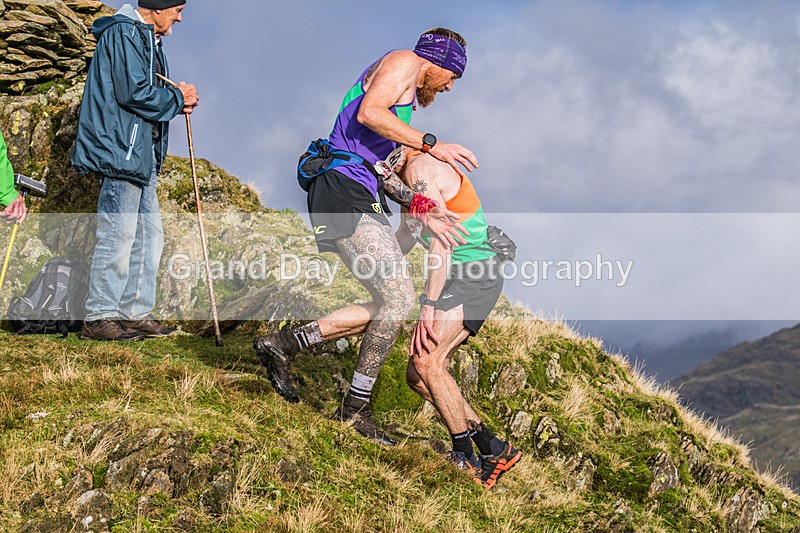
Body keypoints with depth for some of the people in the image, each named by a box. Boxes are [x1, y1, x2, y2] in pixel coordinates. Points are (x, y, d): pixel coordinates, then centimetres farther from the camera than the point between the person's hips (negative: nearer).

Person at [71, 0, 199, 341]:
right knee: (118, 234, -10)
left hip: (142, 154, 11)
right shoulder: (124, 34, -11)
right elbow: (133, 92, -20)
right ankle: (99, 318, -6)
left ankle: (135, 313, 16)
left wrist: (177, 97, 5)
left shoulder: (146, 38, 22)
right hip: (120, 150, -11)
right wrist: (177, 99, -7)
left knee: (148, 234, 11)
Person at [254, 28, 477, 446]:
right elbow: (368, 112, -19)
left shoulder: (407, 95, 29)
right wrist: (431, 144, -17)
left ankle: (283, 345, 11)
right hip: (344, 190, -10)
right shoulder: (403, 61, 0)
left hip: (362, 199, 10)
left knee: (391, 305, 7)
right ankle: (356, 406, -6)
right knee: (398, 298, -14)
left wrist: (417, 206, 6)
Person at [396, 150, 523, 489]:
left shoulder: (419, 169, -13)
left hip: (475, 276, -10)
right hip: (463, 277, 10)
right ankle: (492, 449, 6)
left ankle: (466, 457, -17)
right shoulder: (415, 173, 20)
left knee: (427, 362, -23)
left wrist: (429, 306, -27)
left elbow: (441, 240, -23)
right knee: (417, 375, 4)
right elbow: (403, 242, 23)